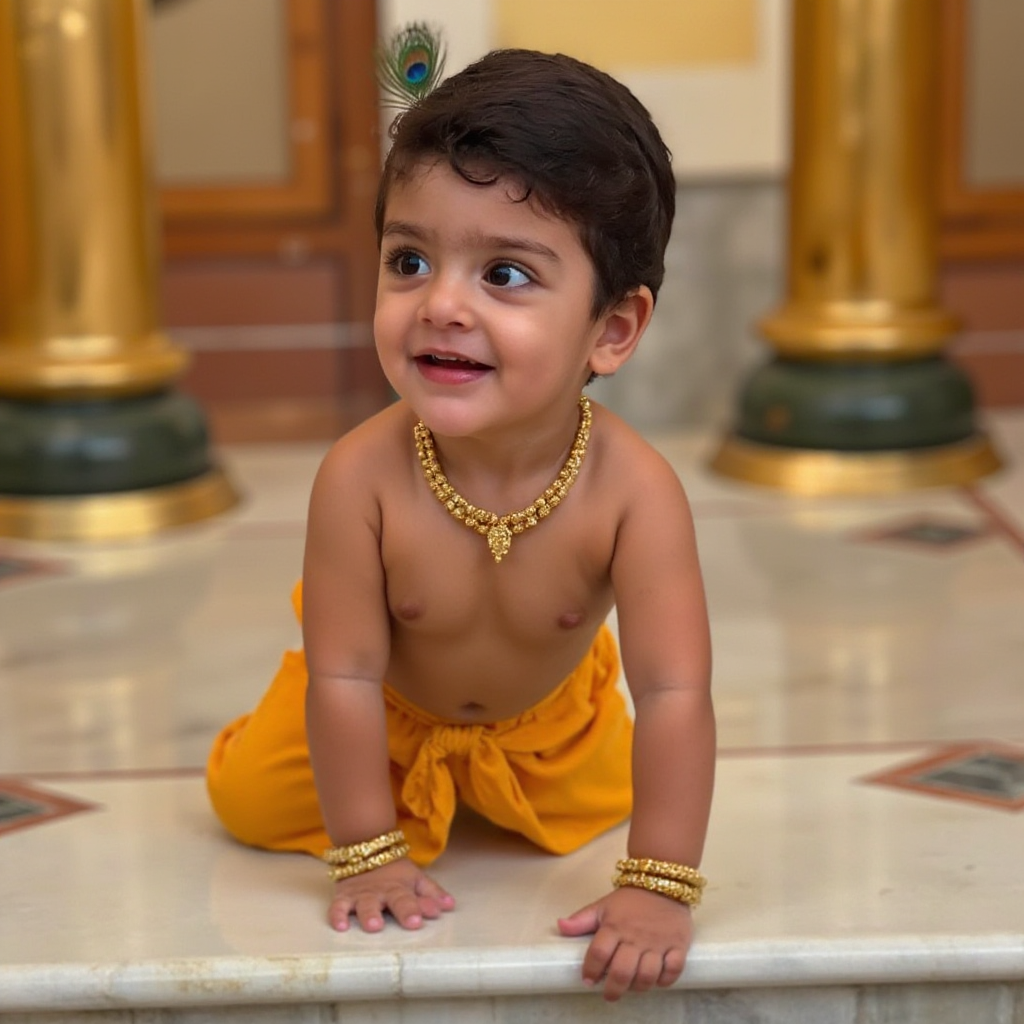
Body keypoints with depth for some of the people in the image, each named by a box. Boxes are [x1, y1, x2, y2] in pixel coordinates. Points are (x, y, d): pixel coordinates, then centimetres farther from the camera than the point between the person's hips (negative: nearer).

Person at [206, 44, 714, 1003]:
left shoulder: (634, 490, -41)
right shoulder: (360, 477, -41)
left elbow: (674, 694, -40)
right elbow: (345, 676, -32)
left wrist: (657, 890, -42)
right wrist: (367, 855, -27)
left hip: (547, 714, 1)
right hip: (389, 708, -1)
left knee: (590, 806, 22)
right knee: (248, 801, 7)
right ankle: (413, 789, 35)